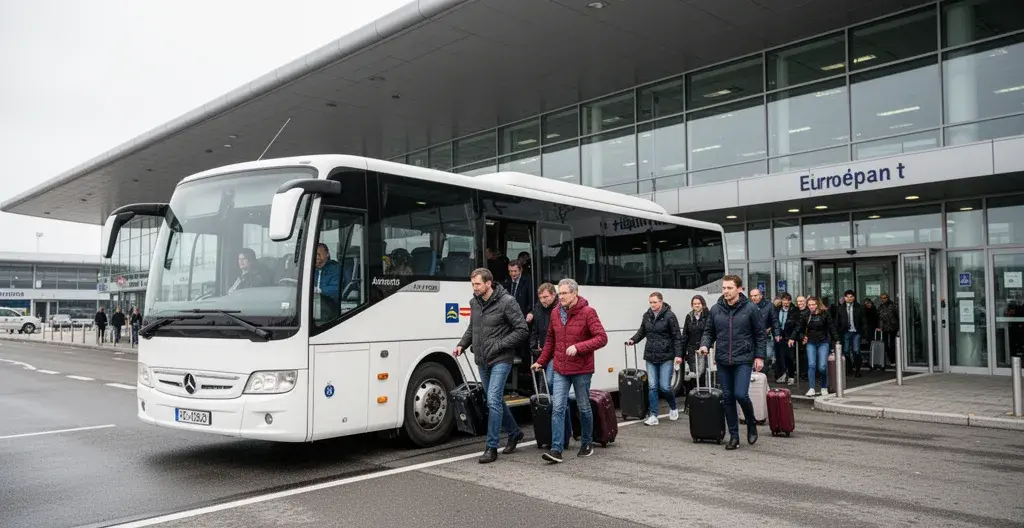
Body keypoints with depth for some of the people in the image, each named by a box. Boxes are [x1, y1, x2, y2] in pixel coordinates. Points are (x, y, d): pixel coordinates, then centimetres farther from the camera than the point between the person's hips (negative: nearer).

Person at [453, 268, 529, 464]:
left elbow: (522, 330, -13)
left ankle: (491, 448, -3)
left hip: (500, 360, -7)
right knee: (496, 401, 17)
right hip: (482, 361, 7)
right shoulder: (474, 302, 7)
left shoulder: (506, 302, -14)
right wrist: (462, 345, 5)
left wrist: (499, 345, -17)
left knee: (493, 401, -12)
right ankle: (514, 433, 37)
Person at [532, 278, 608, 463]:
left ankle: (587, 444, 29)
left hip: (581, 370, -4)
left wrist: (578, 347, -26)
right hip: (560, 370, 4)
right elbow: (550, 340, 18)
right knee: (557, 408, -5)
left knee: (584, 408, 11)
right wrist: (541, 361, 19)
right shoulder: (555, 313, 5)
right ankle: (556, 450, -5)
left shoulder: (588, 313, -11)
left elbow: (602, 338, -16)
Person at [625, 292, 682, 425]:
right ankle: (653, 416, 8)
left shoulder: (669, 316, -8)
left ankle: (673, 408, 26)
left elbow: (677, 337, -7)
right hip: (650, 357, 4)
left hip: (666, 357, -4)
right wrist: (633, 340, 0)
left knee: (665, 387, -3)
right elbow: (642, 331, 18)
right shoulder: (647, 316, 6)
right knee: (652, 387, 3)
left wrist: (678, 354, -13)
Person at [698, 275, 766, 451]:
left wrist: (759, 356, -3)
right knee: (728, 398, 7)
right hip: (722, 361, 3)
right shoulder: (715, 309, 4)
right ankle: (734, 436, 17)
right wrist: (705, 344, -6)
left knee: (741, 394, -13)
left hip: (743, 360, -3)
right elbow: (709, 331, 13)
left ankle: (751, 424, 16)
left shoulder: (750, 308, -3)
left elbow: (761, 334, 1)